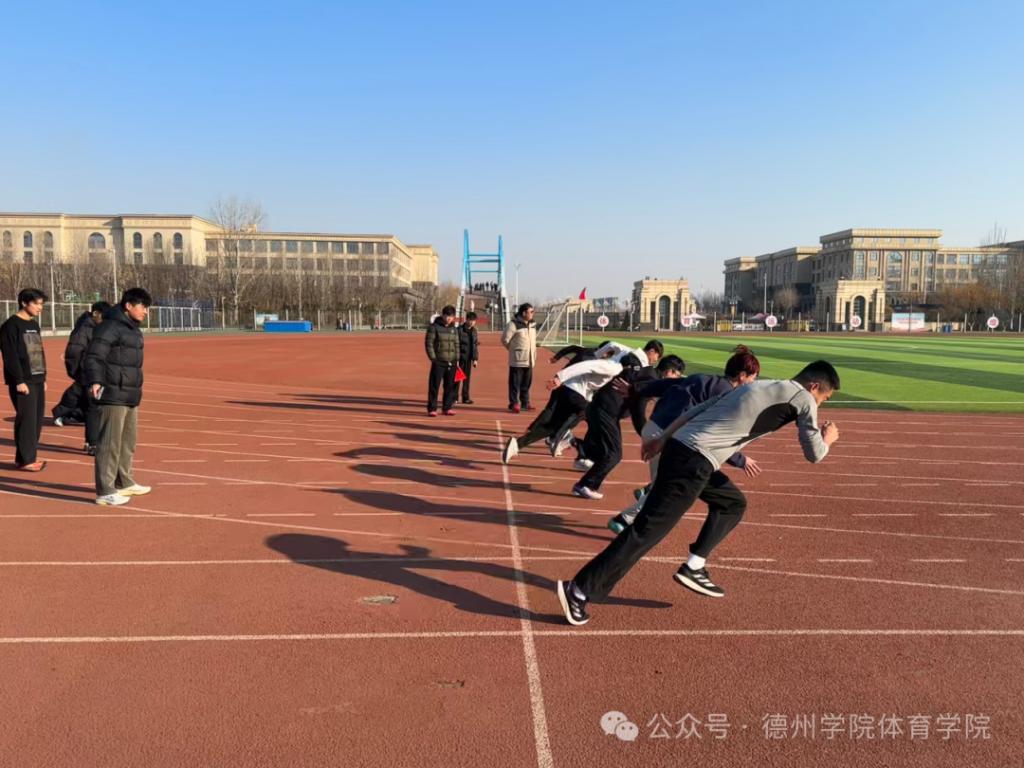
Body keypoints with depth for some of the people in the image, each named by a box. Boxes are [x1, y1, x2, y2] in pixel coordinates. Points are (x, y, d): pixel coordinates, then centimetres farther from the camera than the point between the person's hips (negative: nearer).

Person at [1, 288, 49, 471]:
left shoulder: (34, 325, 16)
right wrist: (19, 381, -17)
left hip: (38, 380, 8)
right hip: (23, 382, -8)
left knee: (37, 420, 8)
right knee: (27, 420, -7)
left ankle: (30, 455, 16)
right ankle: (25, 460, -2)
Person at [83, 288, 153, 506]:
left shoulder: (133, 328, 17)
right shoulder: (110, 327, -14)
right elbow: (93, 356, -22)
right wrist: (95, 381, -34)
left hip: (130, 397, 10)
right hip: (112, 397, -10)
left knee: (128, 441, 20)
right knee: (109, 443, -5)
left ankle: (124, 483, 34)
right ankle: (105, 492, 1)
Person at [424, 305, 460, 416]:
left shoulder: (454, 329, 12)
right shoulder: (434, 327, -4)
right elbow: (428, 343, -6)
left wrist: (457, 359, 11)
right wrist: (433, 359, -11)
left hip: (451, 362, 5)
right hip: (438, 362, -5)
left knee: (450, 386, 7)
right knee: (434, 386, -5)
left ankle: (447, 407, 16)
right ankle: (432, 409, 0)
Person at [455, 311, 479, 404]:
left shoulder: (474, 331, 10)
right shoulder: (460, 329, -8)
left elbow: (475, 345, 14)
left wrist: (475, 359, 9)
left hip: (469, 358, 5)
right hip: (460, 357, -5)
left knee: (467, 378, 9)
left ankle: (465, 397, 16)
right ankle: (454, 397, 6)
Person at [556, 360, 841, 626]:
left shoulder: (755, 385, 25)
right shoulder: (803, 399, 5)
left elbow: (695, 410, 22)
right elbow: (814, 455, 10)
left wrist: (662, 439, 23)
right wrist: (827, 439, 31)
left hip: (678, 446, 9)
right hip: (694, 461, -9)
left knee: (733, 503, 25)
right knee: (647, 530, -8)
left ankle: (693, 568, 20)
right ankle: (579, 591, -8)